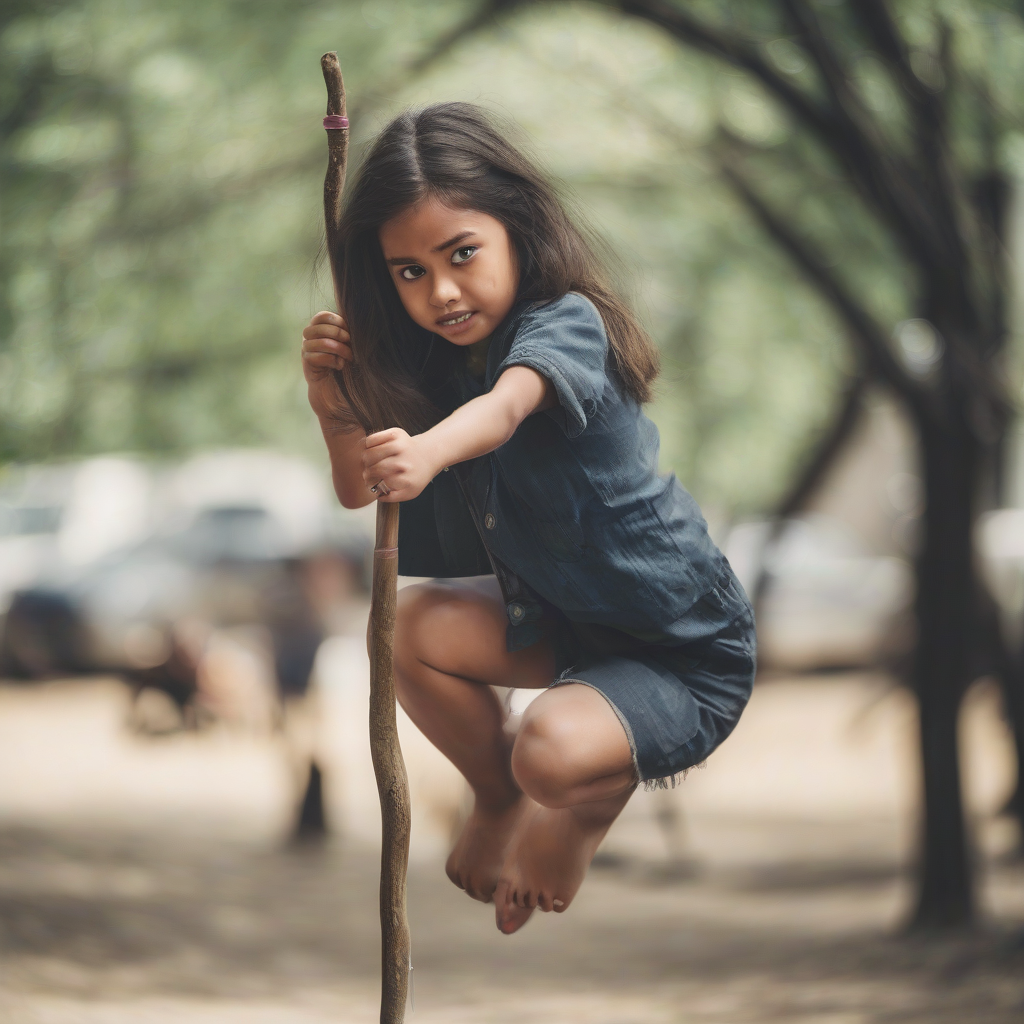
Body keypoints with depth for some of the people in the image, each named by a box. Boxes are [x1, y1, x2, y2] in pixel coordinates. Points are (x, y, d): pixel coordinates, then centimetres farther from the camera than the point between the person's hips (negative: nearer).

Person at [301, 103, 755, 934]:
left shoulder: (564, 325, -24)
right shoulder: (440, 358, -1)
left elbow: (508, 405, -47)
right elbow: (362, 489, 6)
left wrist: (429, 452, -68)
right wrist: (333, 398, -13)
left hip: (688, 655, -8)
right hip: (562, 616, 8)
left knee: (553, 754, -31)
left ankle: (589, 807, 8)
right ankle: (500, 801, 18)